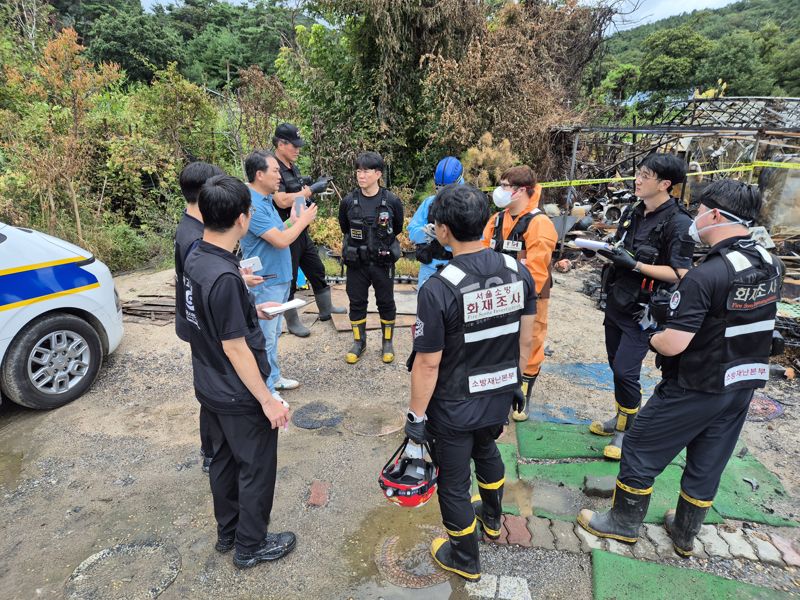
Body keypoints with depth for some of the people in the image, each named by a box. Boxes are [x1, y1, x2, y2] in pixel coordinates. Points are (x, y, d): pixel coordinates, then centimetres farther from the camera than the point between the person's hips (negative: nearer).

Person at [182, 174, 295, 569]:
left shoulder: (195, 258, -2)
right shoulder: (224, 276, -30)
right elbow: (234, 347, -26)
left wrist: (251, 310, 21)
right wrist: (268, 400, -18)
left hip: (209, 388, 9)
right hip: (239, 396, -9)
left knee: (224, 459, 24)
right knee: (256, 469, 12)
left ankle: (227, 532, 44)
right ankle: (251, 545, 32)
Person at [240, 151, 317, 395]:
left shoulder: (265, 200, 10)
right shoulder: (252, 205, -22)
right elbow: (281, 241, -24)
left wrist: (293, 220, 2)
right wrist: (303, 220, -11)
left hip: (278, 278, 10)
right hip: (265, 282, -10)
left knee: (273, 334, 20)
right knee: (265, 338, 1)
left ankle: (273, 377, 35)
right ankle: (266, 391, 13)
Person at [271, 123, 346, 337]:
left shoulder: (293, 168, 9)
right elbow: (283, 201, -29)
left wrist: (315, 186, 0)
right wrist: (311, 189, -23)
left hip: (302, 233, 9)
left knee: (317, 270, 19)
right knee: (289, 279, 5)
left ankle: (326, 309, 38)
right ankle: (292, 322, 22)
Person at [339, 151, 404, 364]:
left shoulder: (392, 201, -12)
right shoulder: (349, 201, -7)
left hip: (383, 262, -1)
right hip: (356, 263, 2)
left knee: (386, 303, 11)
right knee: (357, 302, 11)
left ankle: (387, 342, 28)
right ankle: (359, 342, 29)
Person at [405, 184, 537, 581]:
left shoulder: (438, 288, -27)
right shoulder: (519, 271, -10)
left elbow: (428, 364, -21)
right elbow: (526, 340, 0)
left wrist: (416, 417, -8)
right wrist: (516, 383, 16)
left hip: (454, 408, -6)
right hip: (500, 398, 6)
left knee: (454, 482, 18)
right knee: (487, 450, 34)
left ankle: (465, 560, 41)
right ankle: (492, 518, 59)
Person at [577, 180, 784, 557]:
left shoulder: (705, 276, -27)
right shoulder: (772, 266, -1)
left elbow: (672, 344, -28)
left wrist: (652, 339, -6)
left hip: (695, 388, -7)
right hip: (743, 386, 8)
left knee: (639, 449, 10)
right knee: (707, 465, 20)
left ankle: (623, 523, 26)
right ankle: (684, 534, 38)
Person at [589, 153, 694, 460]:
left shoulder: (678, 222, -16)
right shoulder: (632, 211, 6)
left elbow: (679, 274, -19)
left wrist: (634, 264, -24)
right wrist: (605, 248, -4)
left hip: (643, 309, -7)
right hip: (616, 301, 7)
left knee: (626, 371, -5)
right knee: (616, 364, 16)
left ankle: (627, 431, 15)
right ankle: (621, 418, 34)